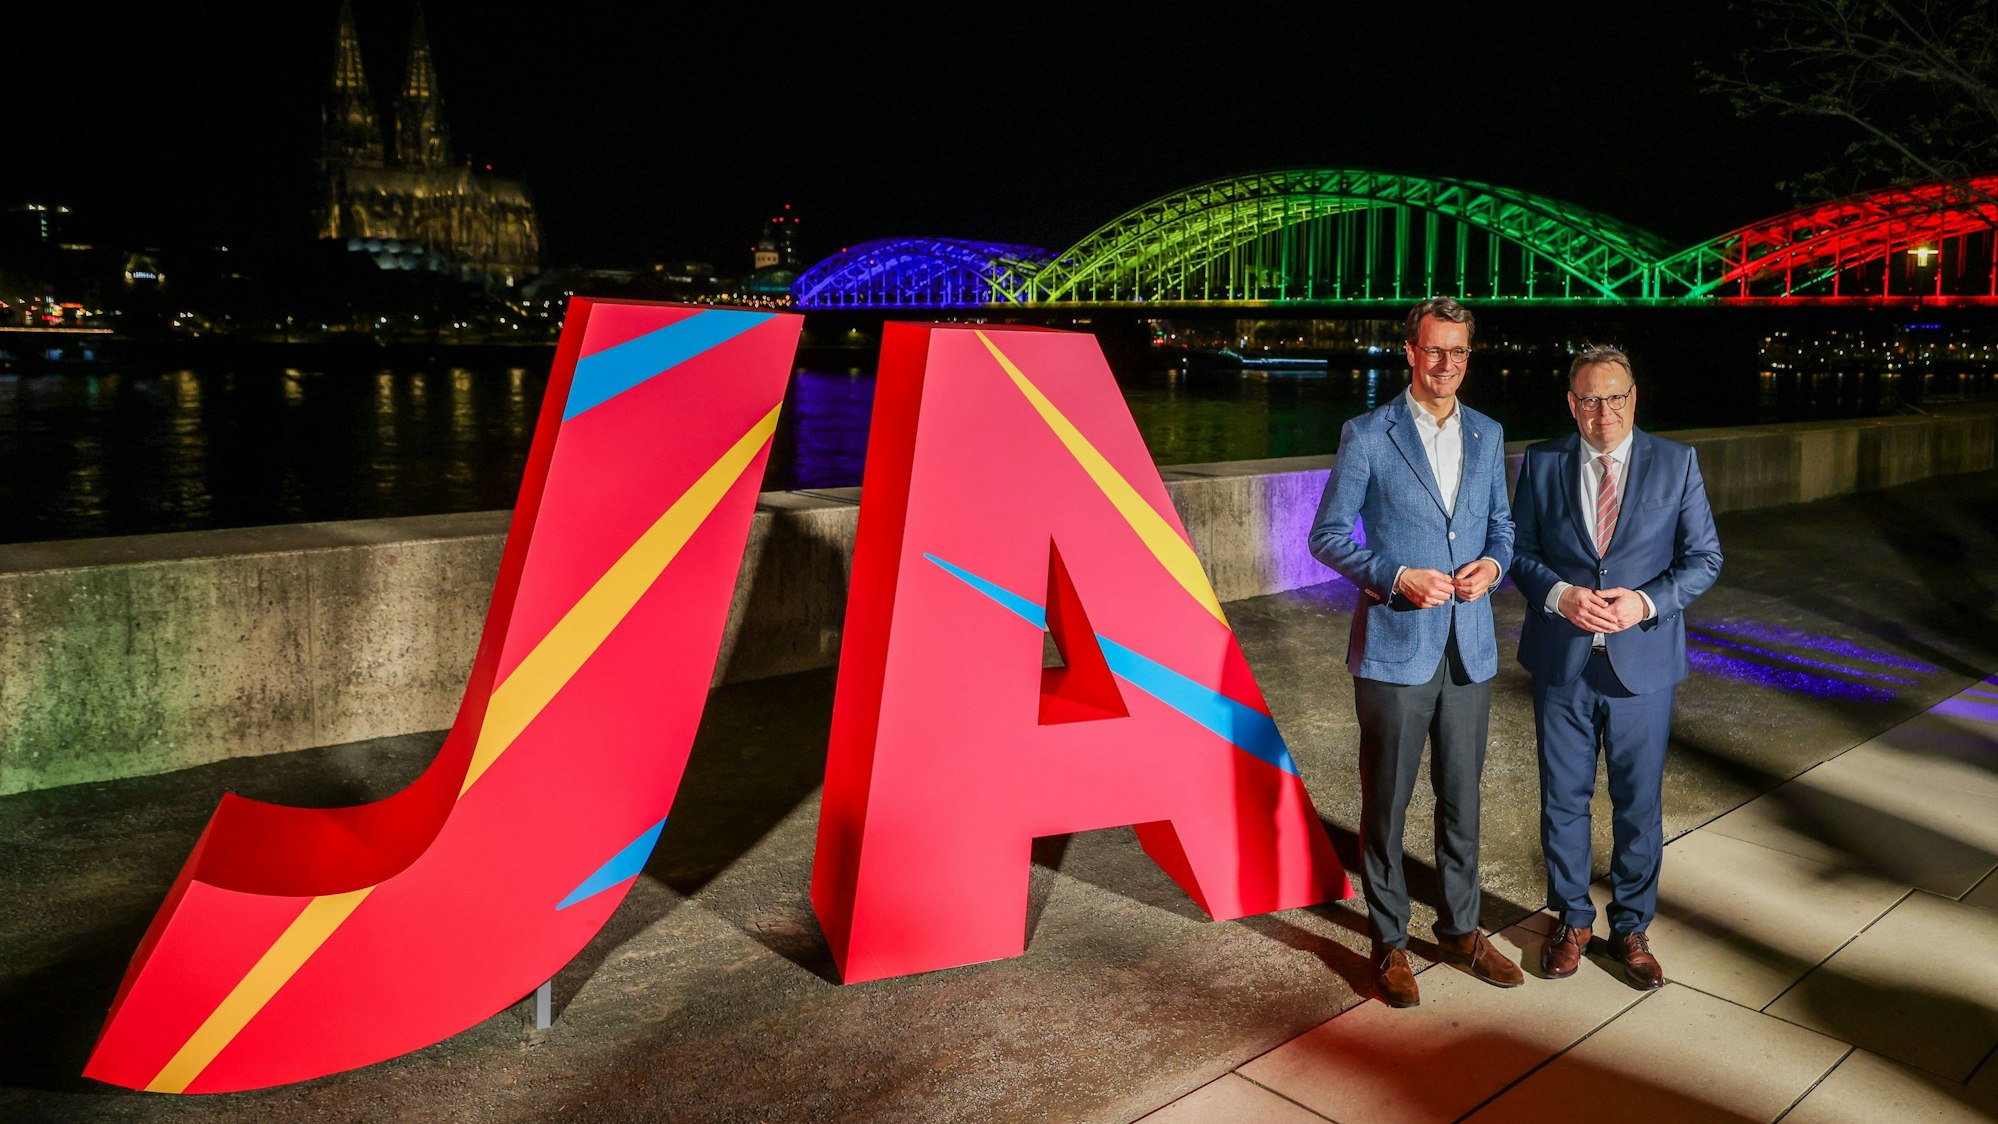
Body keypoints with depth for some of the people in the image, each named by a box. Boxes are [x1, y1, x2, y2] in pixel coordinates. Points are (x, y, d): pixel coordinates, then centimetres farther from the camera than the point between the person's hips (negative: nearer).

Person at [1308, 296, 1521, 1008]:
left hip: (1469, 650, 5)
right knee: (1386, 802, 6)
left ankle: (1460, 929, 32)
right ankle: (1389, 942, 20)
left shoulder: (1487, 436, 10)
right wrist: (1396, 577, -18)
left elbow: (1500, 523, 18)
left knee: (1461, 798, 15)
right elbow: (1327, 535, -5)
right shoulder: (1367, 436, -6)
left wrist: (1493, 562, -4)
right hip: (1394, 648, -4)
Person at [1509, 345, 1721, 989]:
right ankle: (1573, 922, 30)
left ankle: (1631, 929, 29)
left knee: (1639, 804, 10)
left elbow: (1704, 557, 0)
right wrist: (1560, 594, -17)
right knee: (1564, 799, 11)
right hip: (1561, 663, 1)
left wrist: (1647, 601, -16)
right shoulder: (1541, 464, 1)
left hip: (1642, 663, 0)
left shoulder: (1676, 464, 0)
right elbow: (1519, 550, 2)